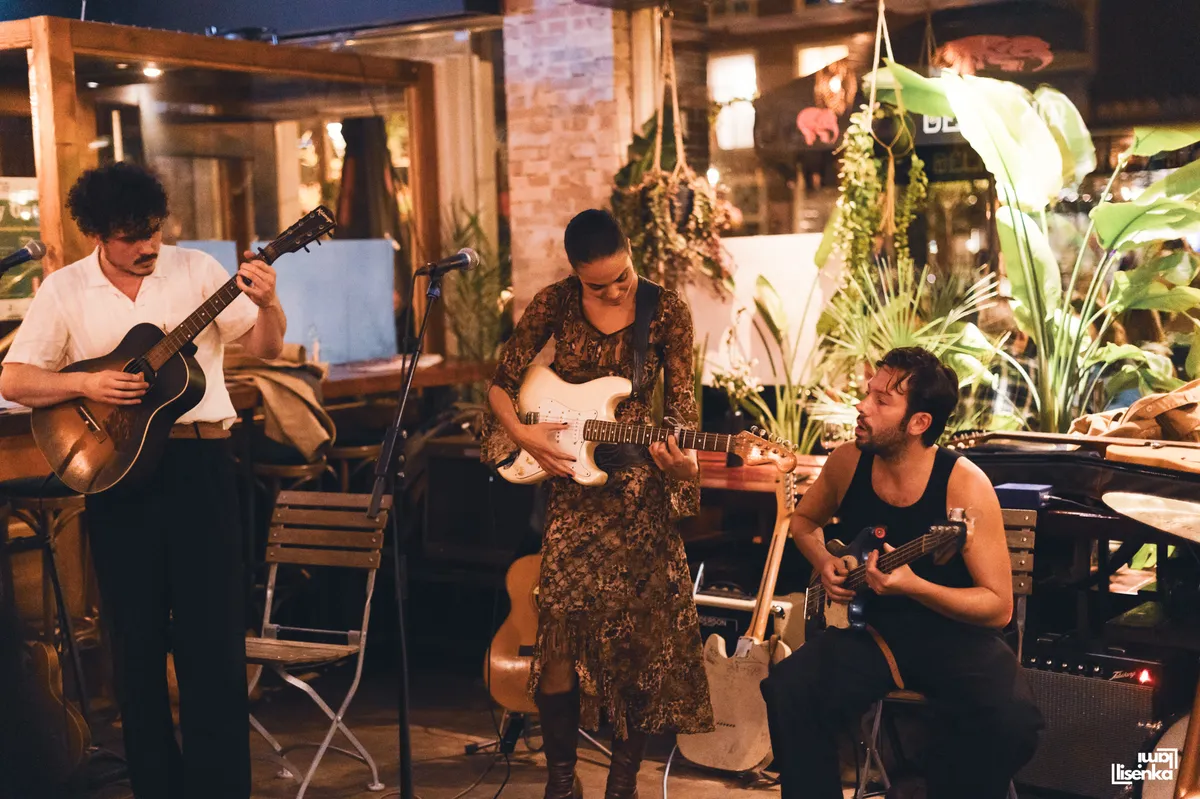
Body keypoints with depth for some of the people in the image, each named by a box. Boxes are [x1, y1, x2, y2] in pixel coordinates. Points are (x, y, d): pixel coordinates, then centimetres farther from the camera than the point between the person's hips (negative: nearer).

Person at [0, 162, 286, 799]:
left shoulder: (196, 269, 2)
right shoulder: (63, 290, 3)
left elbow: (266, 347, 2)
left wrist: (266, 304, -19)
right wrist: (86, 383, -14)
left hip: (200, 461, 0)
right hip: (113, 464, 1)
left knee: (214, 631, 1)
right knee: (136, 633, 8)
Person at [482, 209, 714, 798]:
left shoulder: (666, 310, -5)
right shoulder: (555, 303, -4)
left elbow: (680, 397, -2)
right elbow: (502, 382, 5)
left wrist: (681, 462, -20)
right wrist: (521, 433, -11)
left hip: (637, 485, 0)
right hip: (570, 480, 0)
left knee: (639, 626, 0)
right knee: (562, 623, -5)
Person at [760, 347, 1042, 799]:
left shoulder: (964, 484, -18)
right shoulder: (847, 462, -5)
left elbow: (999, 606, -16)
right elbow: (804, 519, 18)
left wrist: (912, 586, -30)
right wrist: (824, 563, -3)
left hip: (953, 631, -3)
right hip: (870, 626, 3)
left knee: (1012, 724, -30)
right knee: (787, 694, -25)